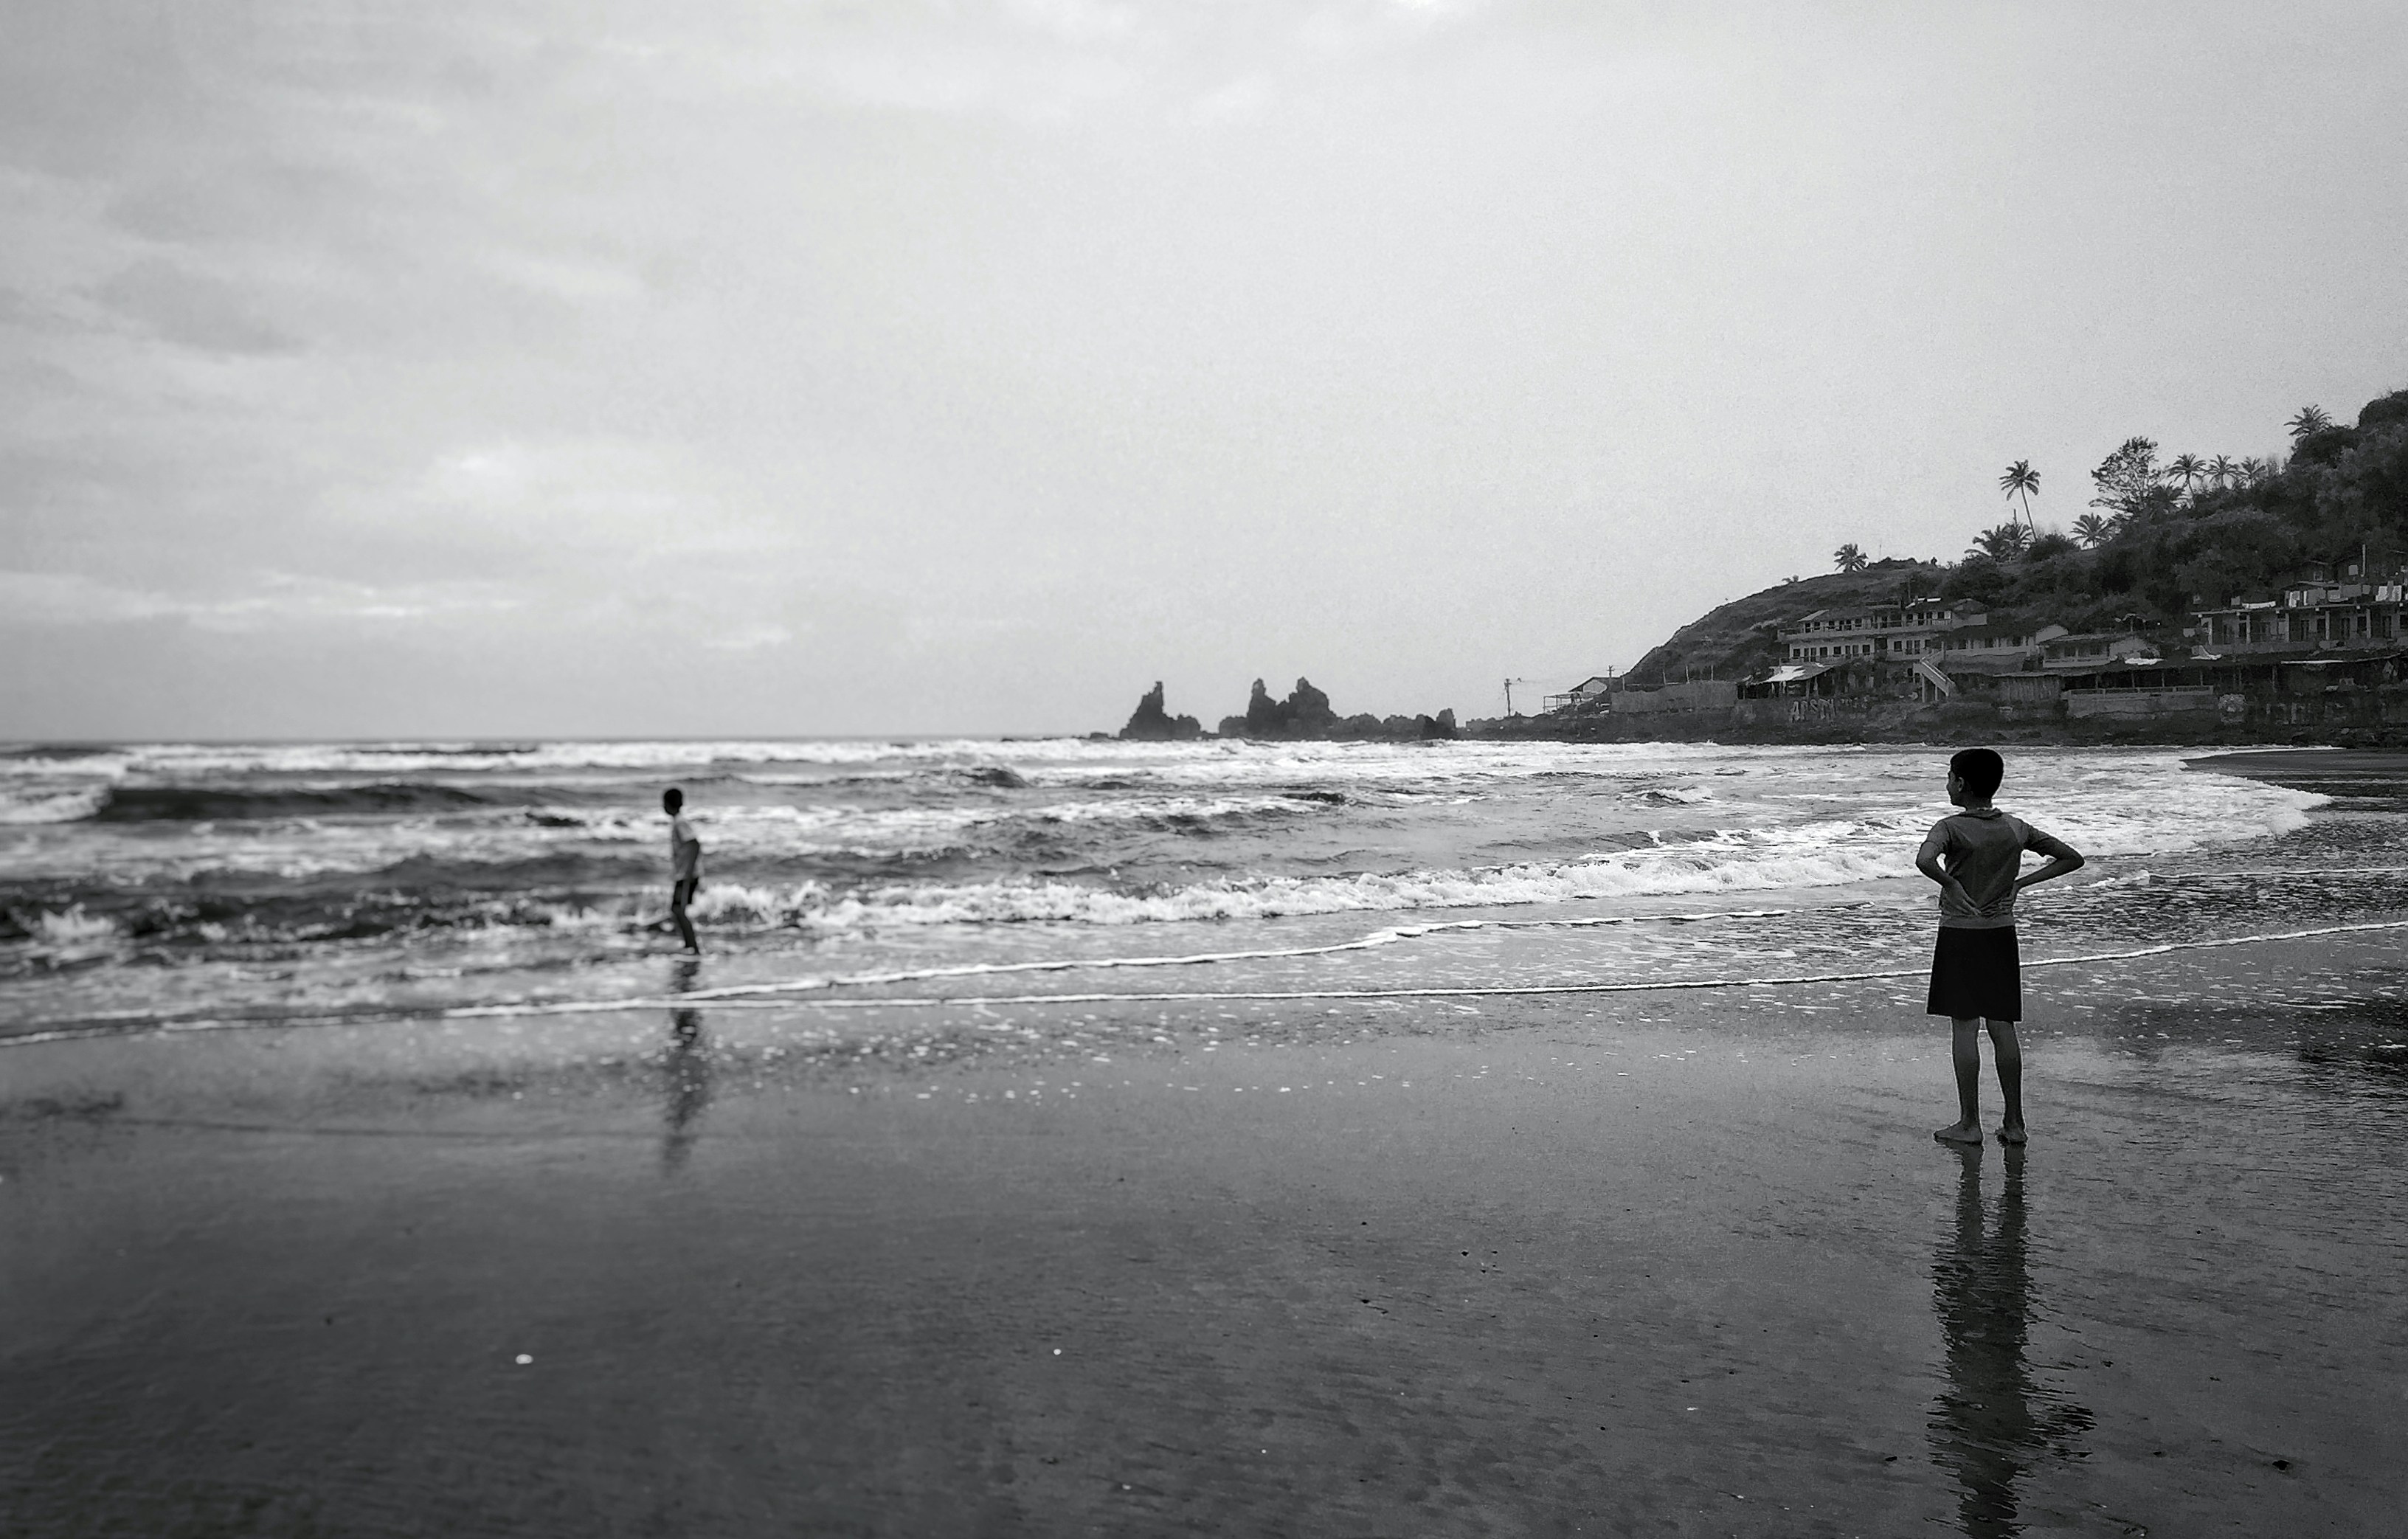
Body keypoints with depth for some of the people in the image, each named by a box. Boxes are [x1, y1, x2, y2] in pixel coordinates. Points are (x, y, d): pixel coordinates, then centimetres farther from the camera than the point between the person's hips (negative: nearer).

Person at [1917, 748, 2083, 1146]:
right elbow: (2071, 859, 10)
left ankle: (1969, 1124, 5)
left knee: (1965, 1028, 0)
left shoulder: (1951, 827, -13)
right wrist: (2019, 883, 6)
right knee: (2003, 1028, 10)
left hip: (1960, 934, -5)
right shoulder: (2017, 829, 3)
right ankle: (2014, 1122, 14)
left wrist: (1952, 885, -20)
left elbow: (1924, 861, -34)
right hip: (2002, 934, 5)